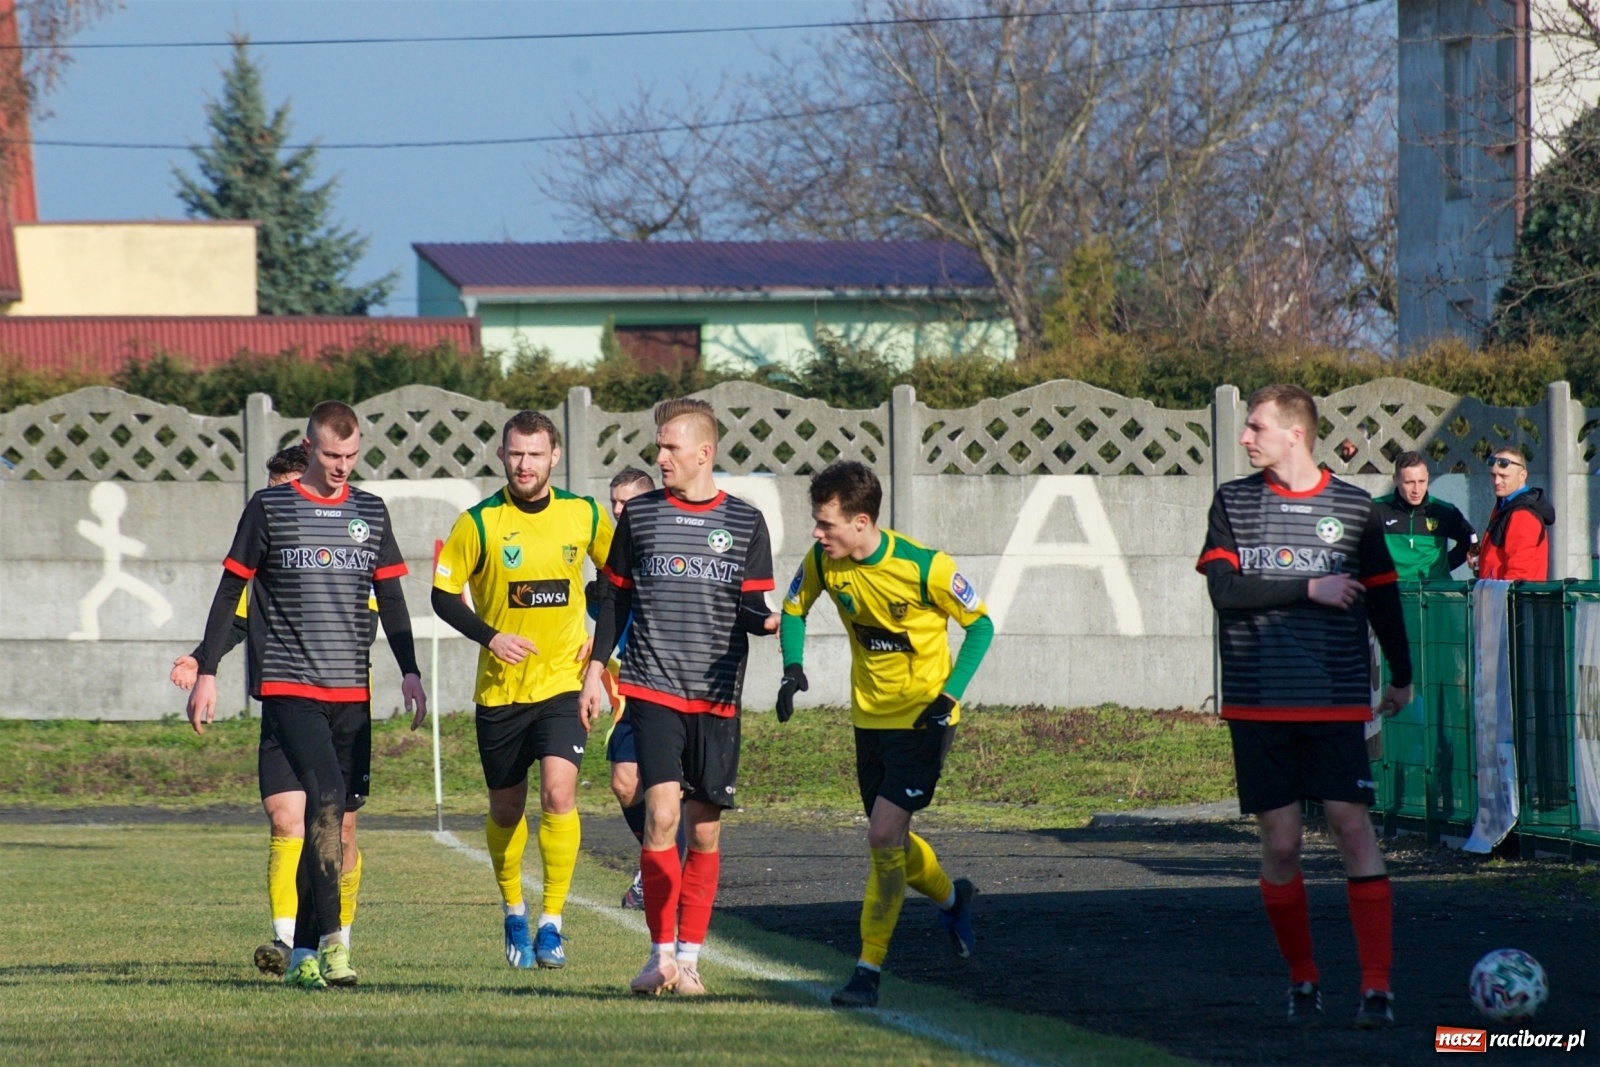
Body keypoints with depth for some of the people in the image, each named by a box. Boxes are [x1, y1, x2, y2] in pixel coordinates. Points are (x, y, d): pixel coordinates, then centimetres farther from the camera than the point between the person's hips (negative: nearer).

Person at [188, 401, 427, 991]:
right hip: (288, 685, -5)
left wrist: (410, 671, 10)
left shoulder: (370, 512, 13)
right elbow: (231, 591, 4)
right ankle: (329, 939, -24)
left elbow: (390, 597, 18)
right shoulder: (269, 508, 1)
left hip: (351, 691, 5)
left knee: (334, 812, 3)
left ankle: (304, 952, 11)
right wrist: (206, 671, 0)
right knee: (327, 797, -22)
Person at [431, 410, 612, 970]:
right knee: (506, 809, 10)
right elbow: (444, 594, -2)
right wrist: (489, 636, -16)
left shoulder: (584, 515, 0)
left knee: (559, 792, -19)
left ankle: (551, 925, -14)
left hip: (563, 684, 0)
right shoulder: (479, 522, -6)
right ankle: (514, 913, 35)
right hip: (500, 688, 1)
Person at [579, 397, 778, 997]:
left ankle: (688, 956, 11)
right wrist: (595, 669, 10)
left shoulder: (744, 523, 5)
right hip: (652, 691, -1)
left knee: (705, 830, 2)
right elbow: (617, 598, 15)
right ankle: (661, 953, -8)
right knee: (661, 810, -15)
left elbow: (751, 610, 3)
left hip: (717, 697, 1)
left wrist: (769, 621, -20)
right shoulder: (640, 515, 8)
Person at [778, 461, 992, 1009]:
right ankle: (950, 898, 46)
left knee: (884, 837, -16)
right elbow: (793, 611, 11)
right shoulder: (822, 562, -9)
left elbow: (980, 625, -9)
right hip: (869, 715, 6)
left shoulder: (924, 567, -23)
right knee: (889, 840, 15)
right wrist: (792, 669, -8)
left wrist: (948, 697, -18)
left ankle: (868, 969, -10)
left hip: (922, 718, -6)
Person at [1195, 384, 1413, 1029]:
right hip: (1258, 703, 1)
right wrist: (1310, 589, -12)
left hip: (1336, 702, -1)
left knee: (1353, 828, -10)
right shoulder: (1233, 503, 6)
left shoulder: (1352, 508, 4)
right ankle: (1302, 981, 16)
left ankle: (1377, 986, -10)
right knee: (1280, 842, 1)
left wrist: (1401, 677, 19)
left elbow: (1381, 594, 14)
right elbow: (1224, 589, -7)